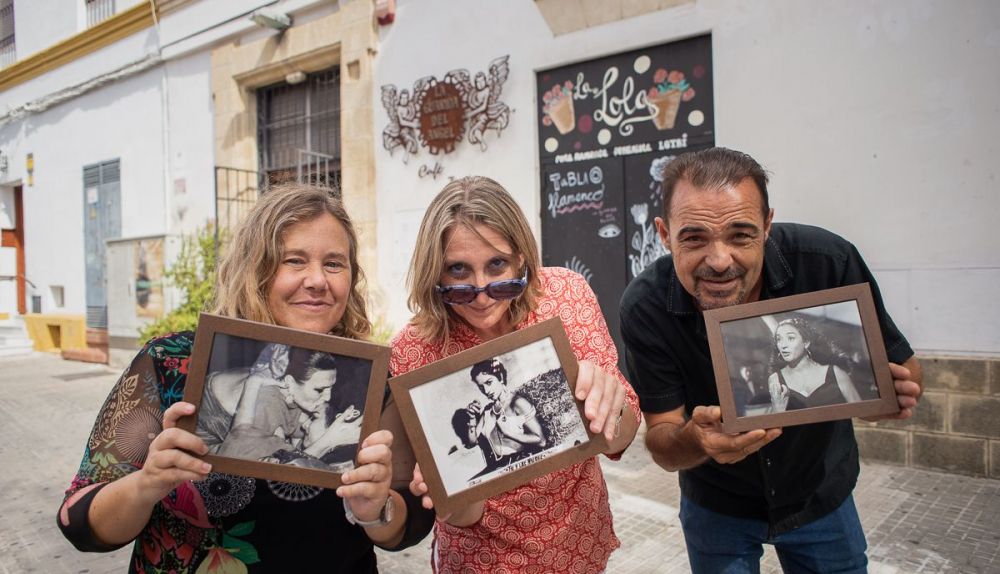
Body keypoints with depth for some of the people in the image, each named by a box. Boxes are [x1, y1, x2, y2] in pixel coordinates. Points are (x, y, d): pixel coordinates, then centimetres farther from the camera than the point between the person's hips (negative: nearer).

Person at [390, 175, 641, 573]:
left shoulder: (567, 295, -19)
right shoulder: (413, 352, -23)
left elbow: (619, 440, -17)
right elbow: (465, 517, -17)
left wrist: (609, 401, -38)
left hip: (581, 541, 3)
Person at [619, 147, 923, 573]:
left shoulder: (828, 262, -27)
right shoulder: (646, 306, -27)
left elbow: (899, 364, -12)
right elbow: (662, 447, -22)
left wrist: (898, 390, -36)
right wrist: (695, 438, -45)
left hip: (820, 494, 1)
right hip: (715, 505, -1)